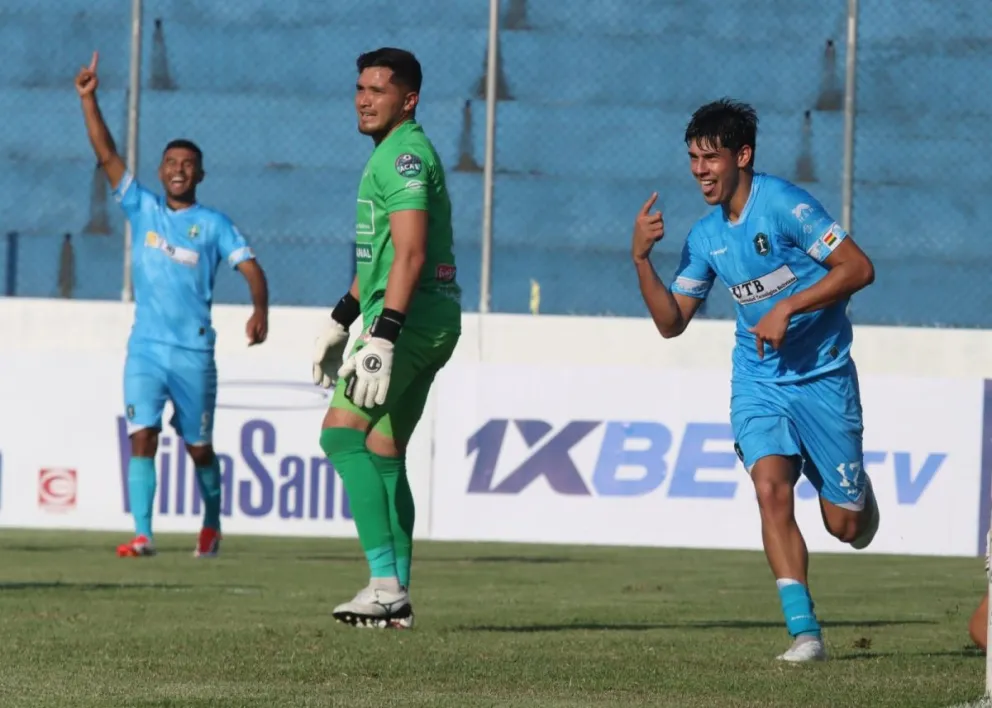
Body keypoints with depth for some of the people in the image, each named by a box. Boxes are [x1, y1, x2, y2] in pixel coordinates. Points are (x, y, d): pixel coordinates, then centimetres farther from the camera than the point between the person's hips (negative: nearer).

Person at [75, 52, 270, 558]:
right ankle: (142, 535, -15)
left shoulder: (213, 225, 2)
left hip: (194, 351, -1)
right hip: (145, 346, 1)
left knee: (199, 447, 8)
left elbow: (250, 267, -5)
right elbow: (107, 155, 2)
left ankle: (211, 525, 30)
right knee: (142, 436, -12)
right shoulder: (142, 209, 8)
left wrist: (260, 310, -24)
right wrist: (89, 100, -6)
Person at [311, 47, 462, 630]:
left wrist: (382, 338, -27)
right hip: (431, 322, 10)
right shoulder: (394, 154, 22)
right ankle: (396, 597, 11)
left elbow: (409, 255, -22)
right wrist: (341, 321, 33)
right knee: (383, 454, 11)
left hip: (408, 319, -10)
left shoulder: (405, 155, -12)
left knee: (342, 434, -17)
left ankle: (386, 581, -25)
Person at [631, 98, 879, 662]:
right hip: (758, 379, 4)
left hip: (823, 374, -4)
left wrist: (787, 307, -23)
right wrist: (642, 259, -6)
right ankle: (805, 632, -19)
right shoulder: (705, 236, 4)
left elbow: (859, 268, -17)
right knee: (771, 488, -20)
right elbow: (671, 322, 8)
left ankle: (857, 489, 41)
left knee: (846, 525, 2)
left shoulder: (783, 204, -15)